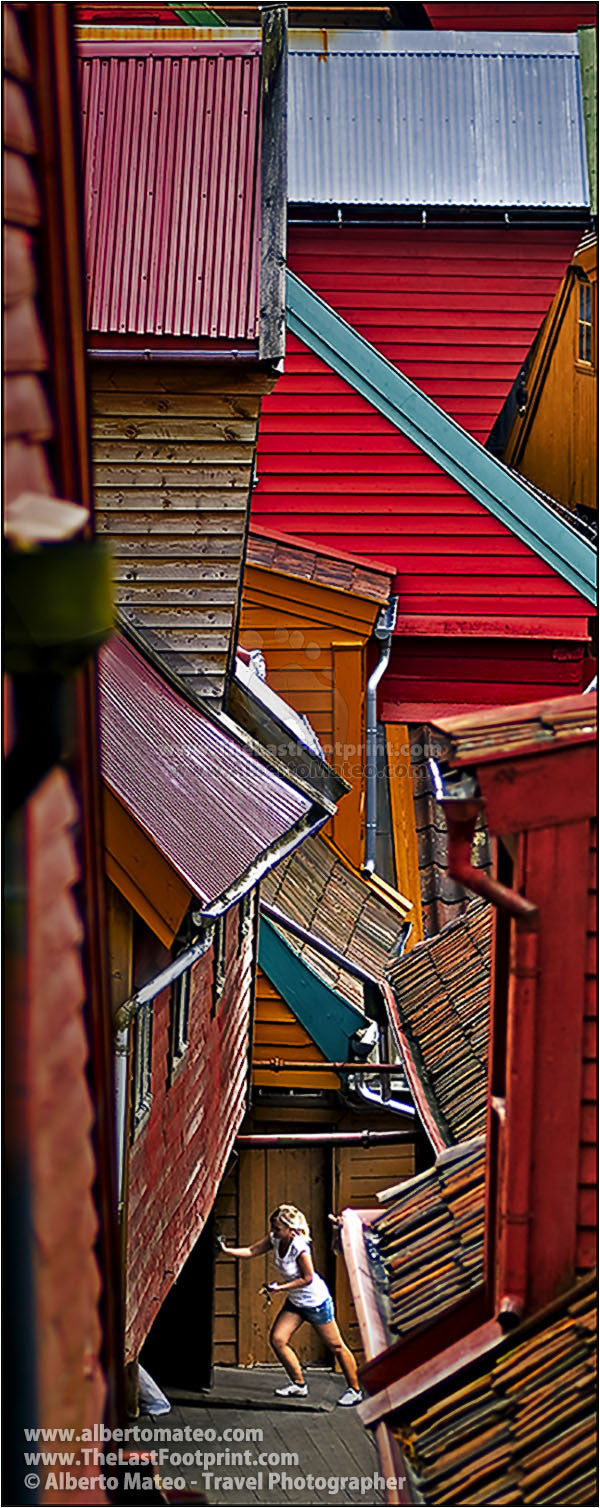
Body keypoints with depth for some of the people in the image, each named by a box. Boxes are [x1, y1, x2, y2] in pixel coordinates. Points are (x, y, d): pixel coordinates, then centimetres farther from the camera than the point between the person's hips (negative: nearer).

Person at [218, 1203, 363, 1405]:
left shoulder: (300, 1248, -28)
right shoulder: (275, 1239, -7)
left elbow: (307, 1278, -22)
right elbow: (251, 1251, -4)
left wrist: (281, 1288, -24)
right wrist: (226, 1250, -16)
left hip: (316, 1301, -8)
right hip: (295, 1301, 8)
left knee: (336, 1346, 1)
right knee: (277, 1339, -1)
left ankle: (355, 1390, 13)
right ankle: (299, 1384, 14)